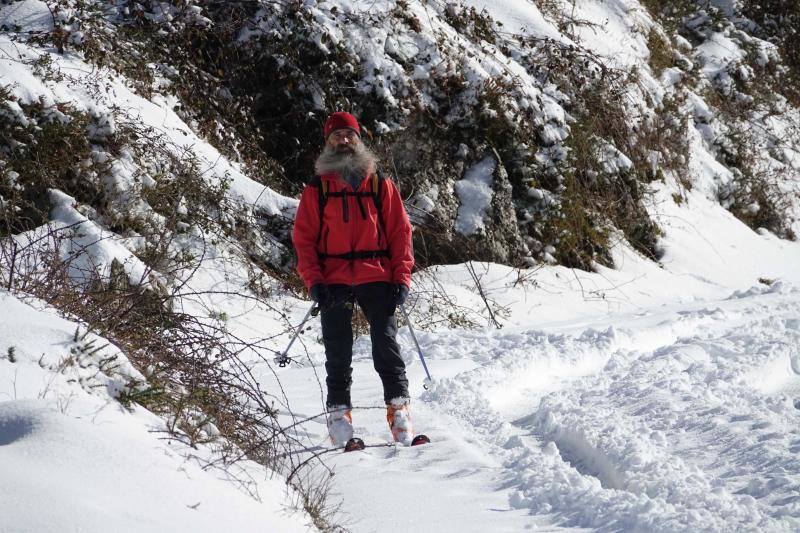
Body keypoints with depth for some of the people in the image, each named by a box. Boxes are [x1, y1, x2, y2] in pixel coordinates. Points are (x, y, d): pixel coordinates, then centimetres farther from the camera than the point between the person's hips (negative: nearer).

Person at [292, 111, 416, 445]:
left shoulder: (380, 186, 11)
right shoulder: (316, 189, 10)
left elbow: (400, 232, 8)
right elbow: (303, 237, 6)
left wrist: (401, 278, -2)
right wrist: (313, 280, -7)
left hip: (376, 277, 0)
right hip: (334, 281, 0)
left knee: (386, 344, -9)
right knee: (338, 352, -1)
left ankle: (399, 406, -6)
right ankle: (339, 412, 2)